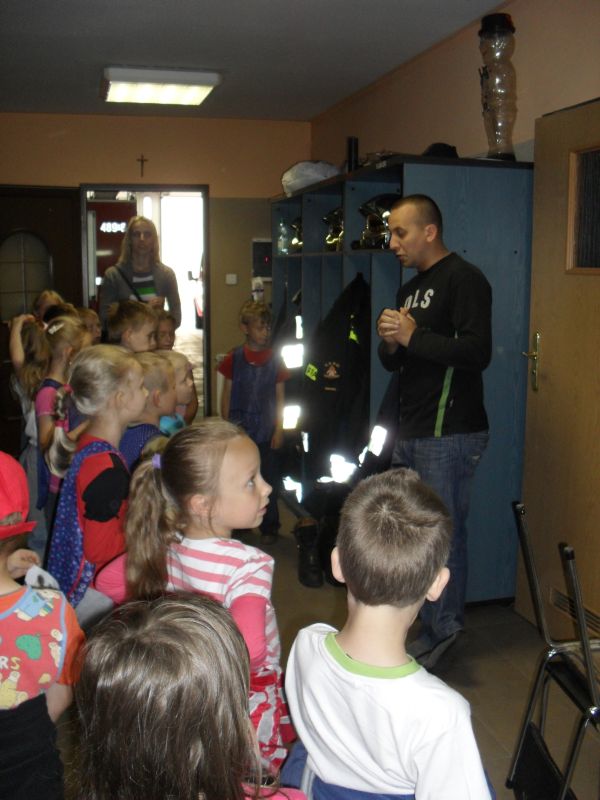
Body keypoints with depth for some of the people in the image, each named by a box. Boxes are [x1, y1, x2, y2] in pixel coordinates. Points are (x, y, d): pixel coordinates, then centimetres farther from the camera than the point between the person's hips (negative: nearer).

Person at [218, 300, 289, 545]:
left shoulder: (274, 360, 1)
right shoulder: (234, 358, -1)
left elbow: (280, 396, 5)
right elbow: (227, 394, 4)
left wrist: (279, 428, -1)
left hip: (267, 431, 0)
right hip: (239, 430, 0)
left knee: (269, 479, 5)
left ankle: (269, 527, 20)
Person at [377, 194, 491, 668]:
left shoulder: (463, 279, -8)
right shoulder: (411, 288, 20)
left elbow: (477, 352, -21)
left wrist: (413, 336, -16)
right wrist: (390, 343, 0)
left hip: (449, 434, -9)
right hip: (411, 433, 9)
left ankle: (441, 634, 10)